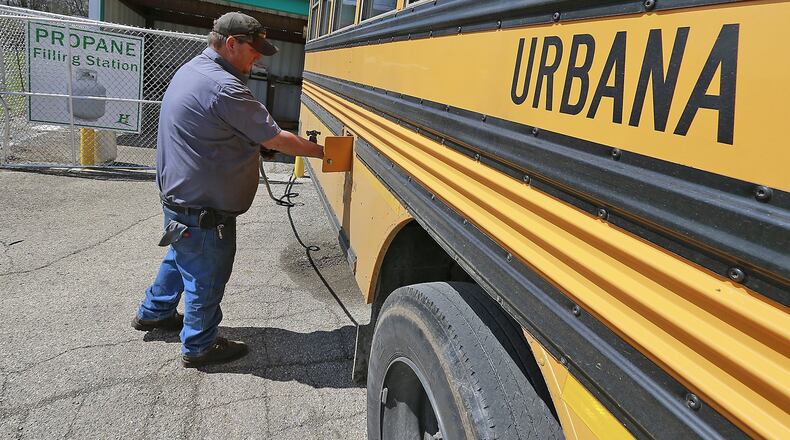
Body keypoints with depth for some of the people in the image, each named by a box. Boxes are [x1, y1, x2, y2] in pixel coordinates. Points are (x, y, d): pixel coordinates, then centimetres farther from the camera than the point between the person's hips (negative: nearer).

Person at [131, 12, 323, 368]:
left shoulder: (192, 69, 8)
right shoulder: (224, 87, -26)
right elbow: (275, 138, -22)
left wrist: (254, 143, 6)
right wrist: (321, 151, -11)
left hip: (178, 195, 10)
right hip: (204, 210, -10)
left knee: (180, 257, 29)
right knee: (206, 277, 8)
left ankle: (153, 313, 50)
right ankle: (198, 347, 27)